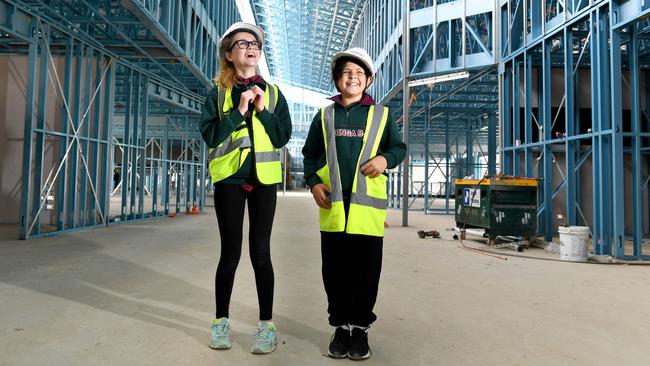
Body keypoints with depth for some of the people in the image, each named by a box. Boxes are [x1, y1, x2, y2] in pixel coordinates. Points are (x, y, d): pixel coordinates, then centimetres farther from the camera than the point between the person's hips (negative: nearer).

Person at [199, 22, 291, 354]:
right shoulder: (218, 93, 6)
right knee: (230, 253, 3)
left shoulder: (273, 93, 10)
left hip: (263, 178, 1)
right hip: (230, 177, -1)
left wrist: (262, 110, -8)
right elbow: (210, 135, -6)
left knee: (260, 253, 1)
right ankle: (222, 320, 19)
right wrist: (239, 111, -13)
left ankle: (266, 324, 11)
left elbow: (283, 136, 2)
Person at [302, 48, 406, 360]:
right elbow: (310, 154, 17)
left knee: (366, 270, 4)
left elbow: (399, 147, 11)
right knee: (335, 270, 7)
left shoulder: (381, 114, 9)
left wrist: (385, 158, -11)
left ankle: (360, 326, 19)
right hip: (332, 204, 2)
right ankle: (341, 325, 21)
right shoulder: (325, 116, 13)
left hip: (368, 204, -1)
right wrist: (313, 182, 1)